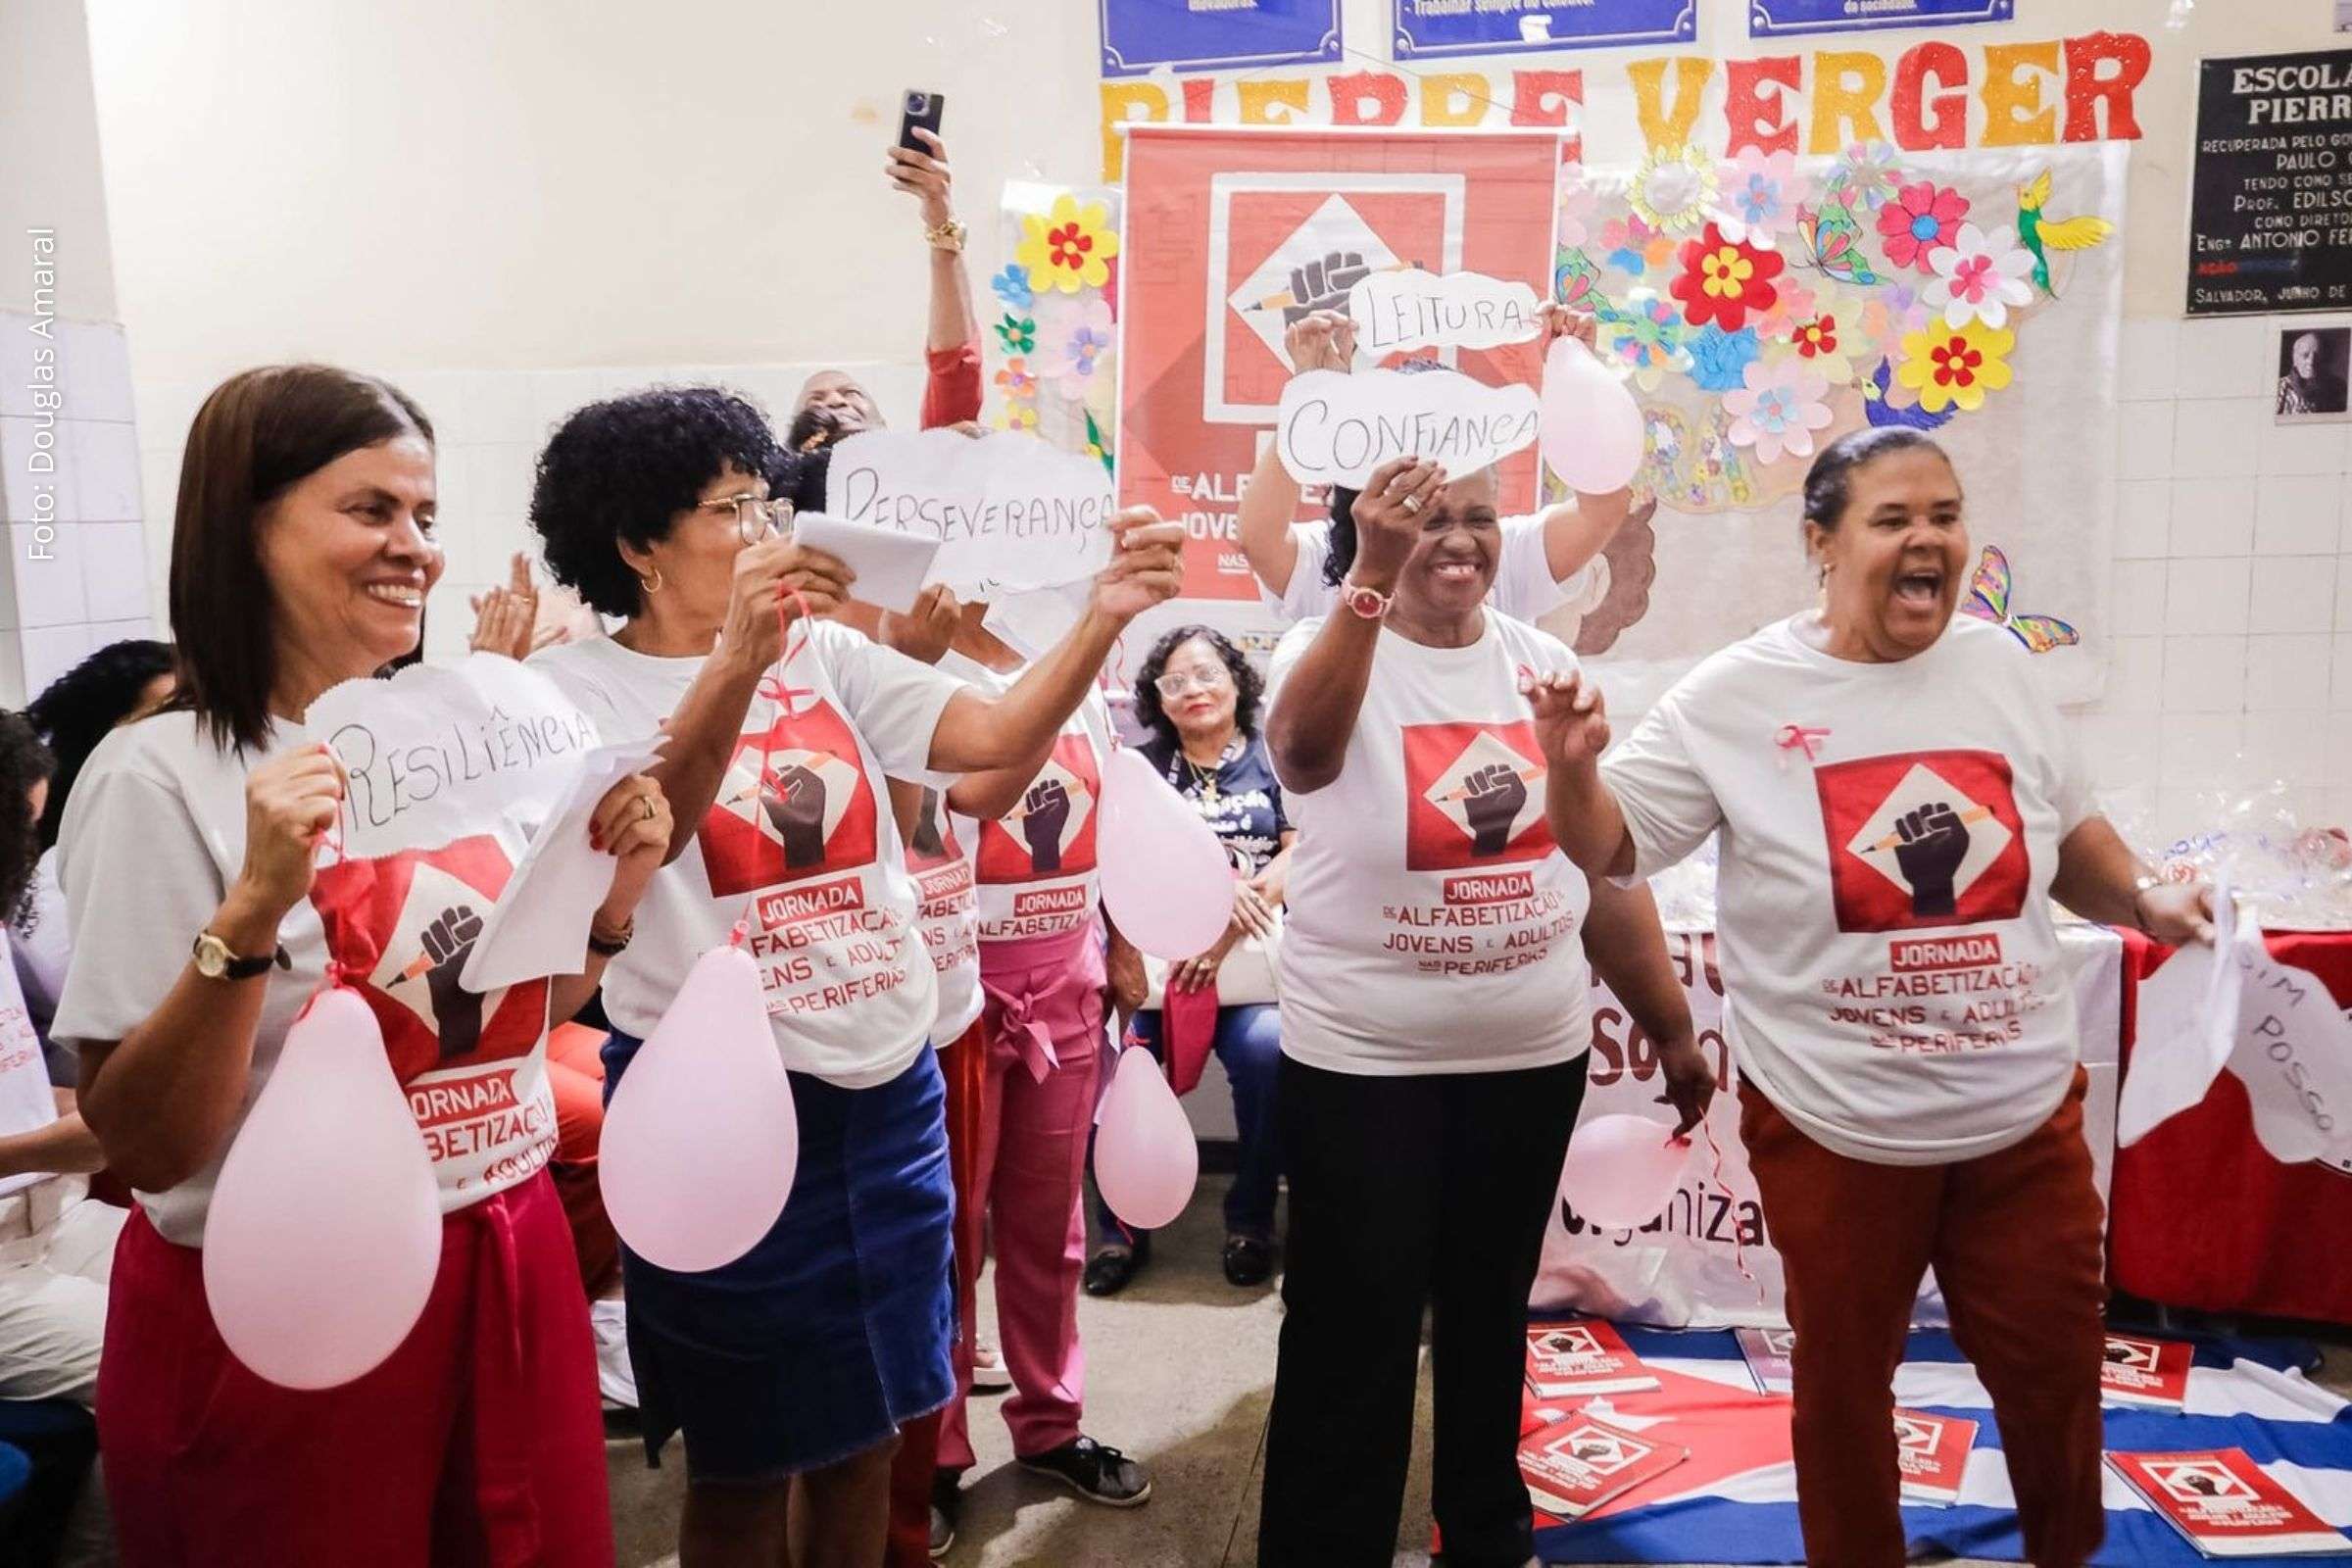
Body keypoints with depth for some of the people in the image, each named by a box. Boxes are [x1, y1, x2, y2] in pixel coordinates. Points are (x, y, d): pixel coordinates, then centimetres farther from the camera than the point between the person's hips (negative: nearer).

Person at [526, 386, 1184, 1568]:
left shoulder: (826, 656, 6)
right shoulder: (579, 687, -7)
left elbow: (995, 739, -5)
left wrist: (1102, 617, -20)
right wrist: (738, 660, -40)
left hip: (886, 1093, 5)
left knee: (867, 1428, 18)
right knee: (744, 1458, 12)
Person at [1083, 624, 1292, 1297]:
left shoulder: (1274, 758, 10)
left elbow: (1301, 854, -2)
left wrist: (1229, 931, -17)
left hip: (1250, 956, -1)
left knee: (1267, 1050, -30)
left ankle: (1250, 1217, -6)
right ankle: (1121, 1225, -6)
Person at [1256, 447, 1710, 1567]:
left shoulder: (1546, 665, 4)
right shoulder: (1332, 647, -9)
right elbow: (1303, 751, -35)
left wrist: (1671, 1027, 12)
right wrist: (1372, 578, -44)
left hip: (1534, 1054, 5)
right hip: (1362, 1062, -4)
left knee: (1491, 1312, 20)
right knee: (1354, 1335, 4)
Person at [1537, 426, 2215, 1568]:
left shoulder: (1998, 666, 1)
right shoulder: (1740, 695, -12)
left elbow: (2067, 831, 15)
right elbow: (1612, 847, -11)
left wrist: (2141, 899, -3)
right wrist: (1573, 768, -30)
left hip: (2025, 1111, 4)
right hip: (1834, 1124, -3)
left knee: (2056, 1369, 18)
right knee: (1843, 1379, 16)